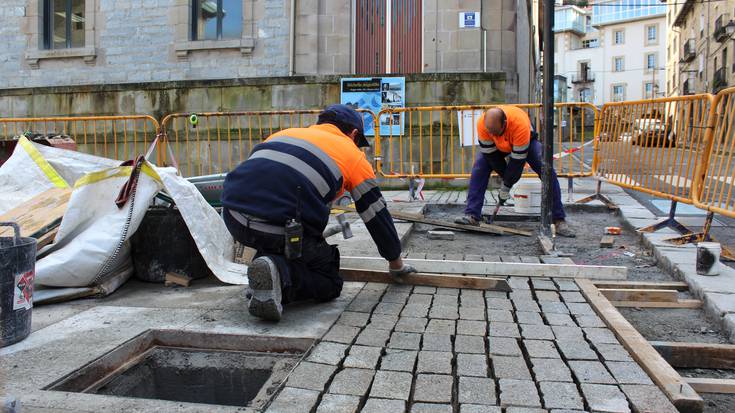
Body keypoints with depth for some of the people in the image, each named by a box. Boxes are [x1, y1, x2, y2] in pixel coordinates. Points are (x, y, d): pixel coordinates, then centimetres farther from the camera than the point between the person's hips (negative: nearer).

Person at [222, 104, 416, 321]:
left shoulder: (283, 133, 28)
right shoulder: (352, 155, 16)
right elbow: (377, 214, 21)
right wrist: (396, 263, 36)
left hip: (233, 216, 6)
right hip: (282, 231, -5)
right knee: (329, 284, 15)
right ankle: (282, 274, -12)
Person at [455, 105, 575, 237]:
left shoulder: (520, 124, -44)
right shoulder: (482, 123, -35)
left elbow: (518, 160, -35)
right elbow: (490, 153, -22)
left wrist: (507, 186, -27)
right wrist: (504, 176, -16)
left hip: (525, 142, -2)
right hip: (498, 146, 3)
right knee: (479, 170, -18)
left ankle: (559, 220, -11)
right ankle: (472, 216, -16)